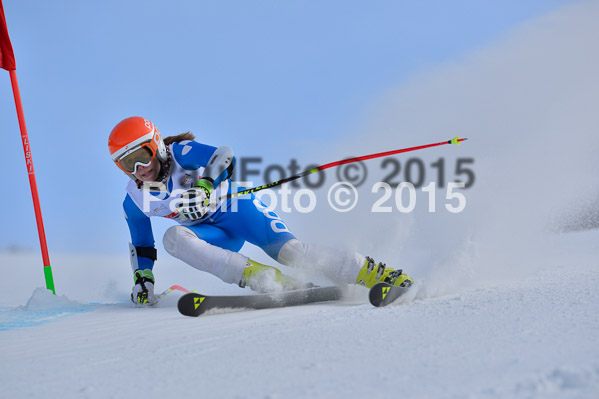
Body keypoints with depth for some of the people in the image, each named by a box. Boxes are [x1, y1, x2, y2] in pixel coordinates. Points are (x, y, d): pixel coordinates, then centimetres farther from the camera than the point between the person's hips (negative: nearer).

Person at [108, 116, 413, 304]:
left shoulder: (181, 153, -15)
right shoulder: (134, 202, 0)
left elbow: (223, 156, -28)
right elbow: (141, 245, 13)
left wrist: (204, 188, -43)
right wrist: (142, 280, 4)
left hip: (236, 205, -4)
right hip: (213, 234, 4)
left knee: (287, 249, -27)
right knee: (173, 238, -29)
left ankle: (374, 273, -25)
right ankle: (258, 277, -39)